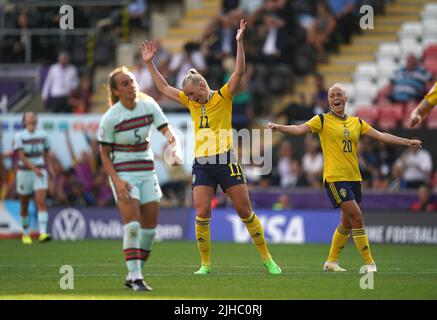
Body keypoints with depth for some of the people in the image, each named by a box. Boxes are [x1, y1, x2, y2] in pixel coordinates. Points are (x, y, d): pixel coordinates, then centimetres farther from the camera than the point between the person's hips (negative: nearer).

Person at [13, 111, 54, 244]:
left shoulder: (42, 135, 6)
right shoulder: (19, 136, -6)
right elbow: (21, 156, -16)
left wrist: (50, 168, 8)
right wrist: (34, 168, -26)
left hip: (40, 173, 2)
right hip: (24, 172, -2)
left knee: (41, 202, -15)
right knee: (24, 206, 8)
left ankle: (43, 233, -25)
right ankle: (25, 234, 25)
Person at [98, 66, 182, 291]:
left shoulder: (149, 106, -2)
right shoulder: (110, 118, -12)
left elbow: (167, 131, -8)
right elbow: (105, 154, -6)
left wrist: (174, 146, -31)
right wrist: (116, 181, -18)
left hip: (147, 173, 5)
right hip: (123, 174, -5)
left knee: (150, 226, 3)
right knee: (132, 224, -19)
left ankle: (133, 276, 16)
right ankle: (135, 277, -15)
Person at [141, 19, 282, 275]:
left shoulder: (222, 98, 0)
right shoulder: (191, 102, 14)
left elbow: (239, 72, -11)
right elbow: (164, 87, 22)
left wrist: (239, 42, -20)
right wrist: (150, 63, 19)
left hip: (226, 162, -4)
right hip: (201, 165, 4)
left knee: (245, 211, -2)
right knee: (202, 214, -7)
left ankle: (267, 259, 6)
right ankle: (205, 264, 1)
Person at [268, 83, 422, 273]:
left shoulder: (356, 122, 13)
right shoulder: (323, 120, 0)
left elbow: (381, 136, 11)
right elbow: (299, 129, -12)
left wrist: (408, 142, 5)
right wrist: (279, 128, -29)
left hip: (354, 178, 6)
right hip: (335, 177, -6)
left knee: (347, 223, 10)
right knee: (357, 217, -14)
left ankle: (331, 262, 25)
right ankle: (369, 263, -9)